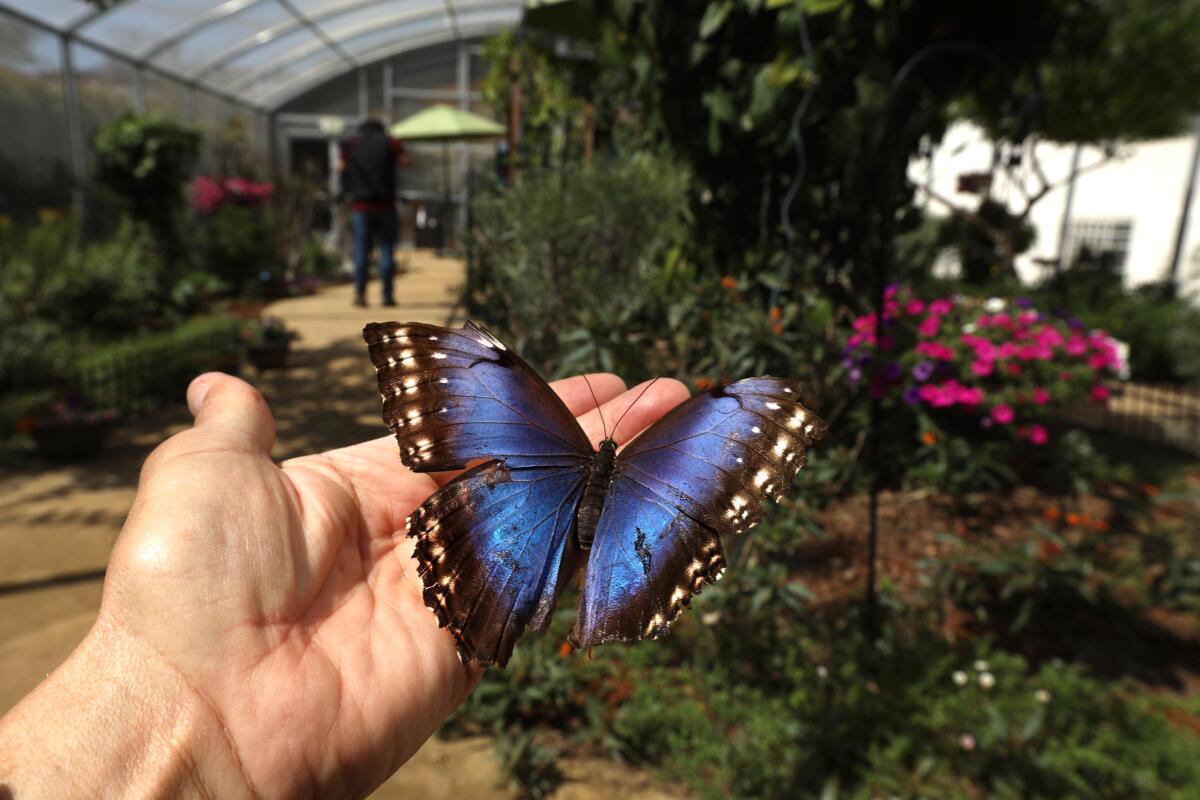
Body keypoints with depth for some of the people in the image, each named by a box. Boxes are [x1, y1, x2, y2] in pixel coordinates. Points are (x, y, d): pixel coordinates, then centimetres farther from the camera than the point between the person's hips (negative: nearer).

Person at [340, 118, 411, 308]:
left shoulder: (350, 145, 10)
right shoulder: (389, 142, 4)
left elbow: (342, 167, 19)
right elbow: (406, 161, 0)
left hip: (360, 206, 2)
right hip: (385, 205, -1)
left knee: (361, 250, 5)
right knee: (387, 250, 1)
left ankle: (360, 292, -2)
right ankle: (387, 295, -1)